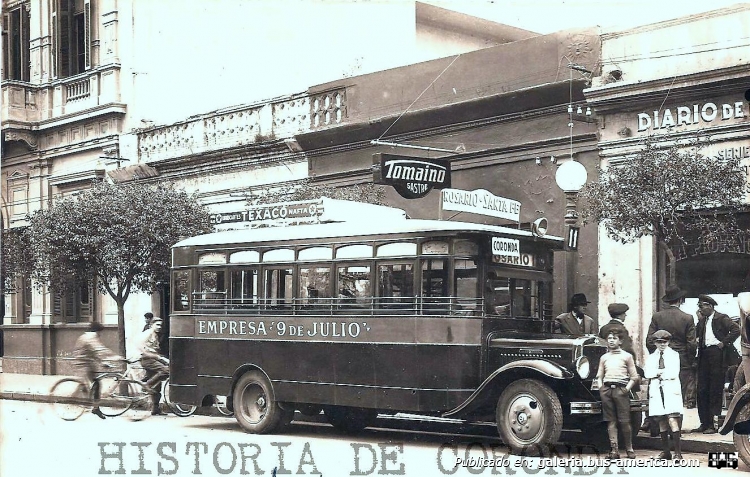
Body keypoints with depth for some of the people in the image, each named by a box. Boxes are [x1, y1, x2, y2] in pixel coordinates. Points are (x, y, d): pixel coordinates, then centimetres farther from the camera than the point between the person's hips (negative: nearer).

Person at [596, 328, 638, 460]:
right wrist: (600, 387, 4)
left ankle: (629, 449, 6)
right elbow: (599, 376, 21)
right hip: (606, 389, 3)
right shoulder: (604, 357, 19)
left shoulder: (626, 356, 9)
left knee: (624, 421, -6)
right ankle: (614, 450, -1)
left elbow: (634, 376, 6)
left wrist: (627, 388, -6)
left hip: (620, 389, -3)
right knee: (611, 421, 0)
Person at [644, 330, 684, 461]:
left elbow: (674, 373, -5)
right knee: (661, 422, 3)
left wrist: (659, 373, -1)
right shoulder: (651, 357, 18)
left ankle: (678, 452, -14)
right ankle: (665, 451, 10)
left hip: (671, 391, -4)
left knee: (672, 420, -13)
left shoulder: (674, 355, 8)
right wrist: (660, 372, -9)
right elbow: (647, 373, 2)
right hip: (656, 391, 4)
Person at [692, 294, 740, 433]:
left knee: (715, 390, -4)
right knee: (702, 390, 6)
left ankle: (713, 424, 1)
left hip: (717, 354, -7)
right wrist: (700, 321, 1)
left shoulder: (721, 318, -4)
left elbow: (736, 330, -15)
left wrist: (724, 343, -14)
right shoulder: (703, 320, 17)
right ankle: (705, 423, 13)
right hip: (704, 355, 8)